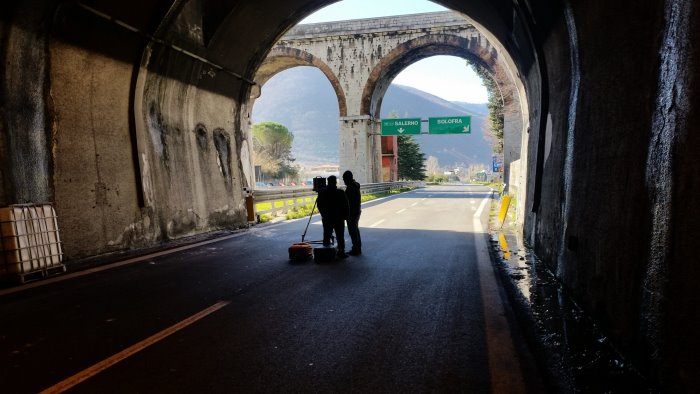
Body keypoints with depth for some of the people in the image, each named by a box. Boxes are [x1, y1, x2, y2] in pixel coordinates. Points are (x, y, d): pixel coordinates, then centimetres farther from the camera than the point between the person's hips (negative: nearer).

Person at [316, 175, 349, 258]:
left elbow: (319, 205, 8)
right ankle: (341, 251, 2)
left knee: (327, 235, 12)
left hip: (326, 218, 3)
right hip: (338, 218, -3)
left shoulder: (322, 193, -1)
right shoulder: (340, 193, -12)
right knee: (340, 236, 3)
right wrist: (345, 216, 4)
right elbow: (345, 206, -8)